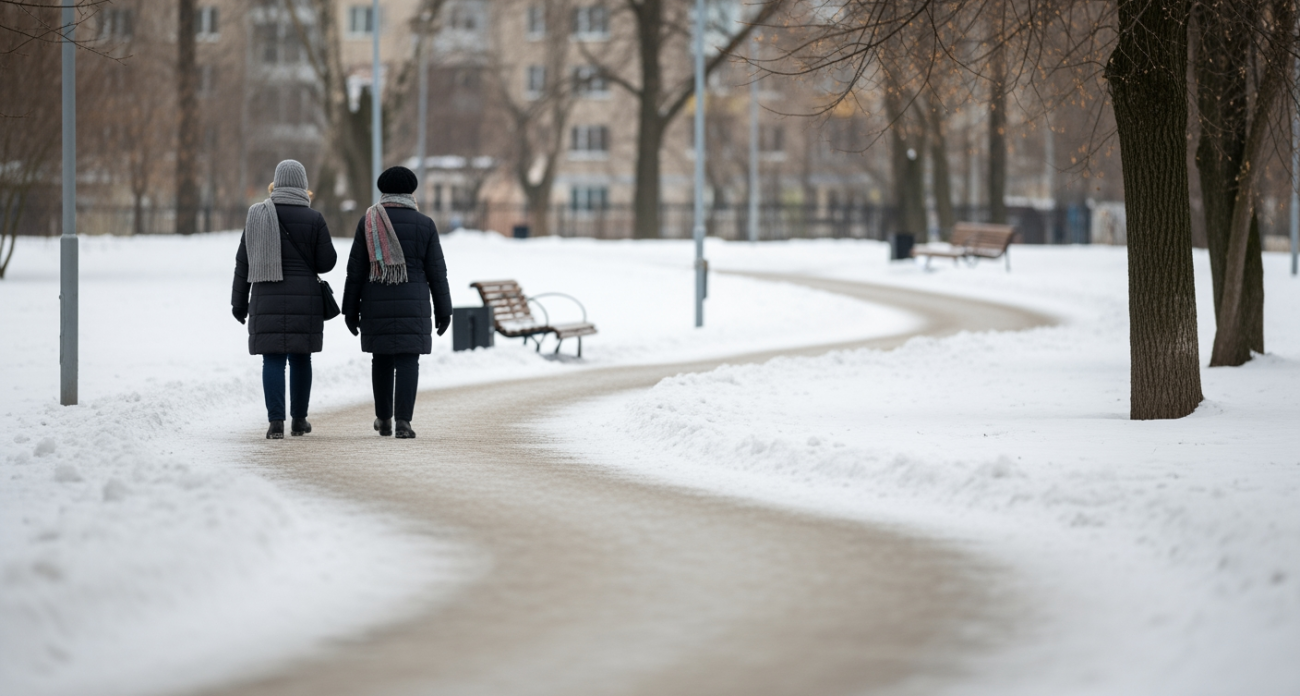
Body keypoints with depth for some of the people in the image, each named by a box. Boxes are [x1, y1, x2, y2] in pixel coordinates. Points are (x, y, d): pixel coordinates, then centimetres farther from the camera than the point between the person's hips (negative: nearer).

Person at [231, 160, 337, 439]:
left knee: (273, 358, 0)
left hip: (267, 298, 0)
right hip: (304, 298, 0)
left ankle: (276, 421, -10)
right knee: (300, 357, 12)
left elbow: (243, 262, 3)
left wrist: (239, 301, 9)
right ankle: (299, 420, 20)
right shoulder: (313, 219, -4)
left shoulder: (257, 216, 2)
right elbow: (326, 262, -2)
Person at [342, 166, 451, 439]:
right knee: (407, 361, -2)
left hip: (377, 304, 1)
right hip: (412, 305, -1)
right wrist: (443, 311, 5)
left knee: (381, 359, 15)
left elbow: (355, 269, 0)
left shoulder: (368, 222, 0)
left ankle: (384, 419, 24)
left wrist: (350, 310, 5)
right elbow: (436, 272, -1)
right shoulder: (424, 224, 0)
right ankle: (403, 420, -14)